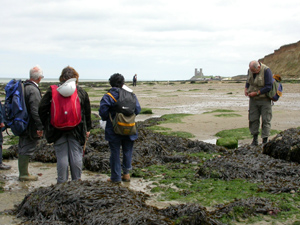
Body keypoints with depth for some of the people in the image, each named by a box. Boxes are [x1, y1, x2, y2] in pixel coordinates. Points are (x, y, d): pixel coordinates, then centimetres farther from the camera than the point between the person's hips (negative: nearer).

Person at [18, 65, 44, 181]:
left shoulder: (23, 86, 9)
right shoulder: (33, 90, -20)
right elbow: (36, 110, -24)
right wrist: (40, 127, -21)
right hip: (30, 127, -9)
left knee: (22, 149, 16)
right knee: (27, 150, 0)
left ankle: (22, 173, 27)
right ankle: (24, 174, 7)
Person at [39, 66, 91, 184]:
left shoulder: (52, 91, 1)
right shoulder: (81, 92, 4)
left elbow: (42, 109, -1)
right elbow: (87, 112, 9)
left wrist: (47, 125, 8)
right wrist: (87, 129, 17)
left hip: (58, 130, 0)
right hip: (77, 130, 1)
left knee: (62, 157, 5)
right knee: (76, 157, 8)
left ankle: (62, 183, 11)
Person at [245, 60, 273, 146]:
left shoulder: (266, 70, -18)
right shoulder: (250, 70, 0)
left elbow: (268, 87, -19)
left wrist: (256, 93, -20)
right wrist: (246, 89, -1)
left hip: (264, 99, -5)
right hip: (253, 99, 5)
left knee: (265, 120, -2)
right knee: (253, 119, 5)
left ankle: (265, 140, 3)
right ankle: (255, 139, 14)